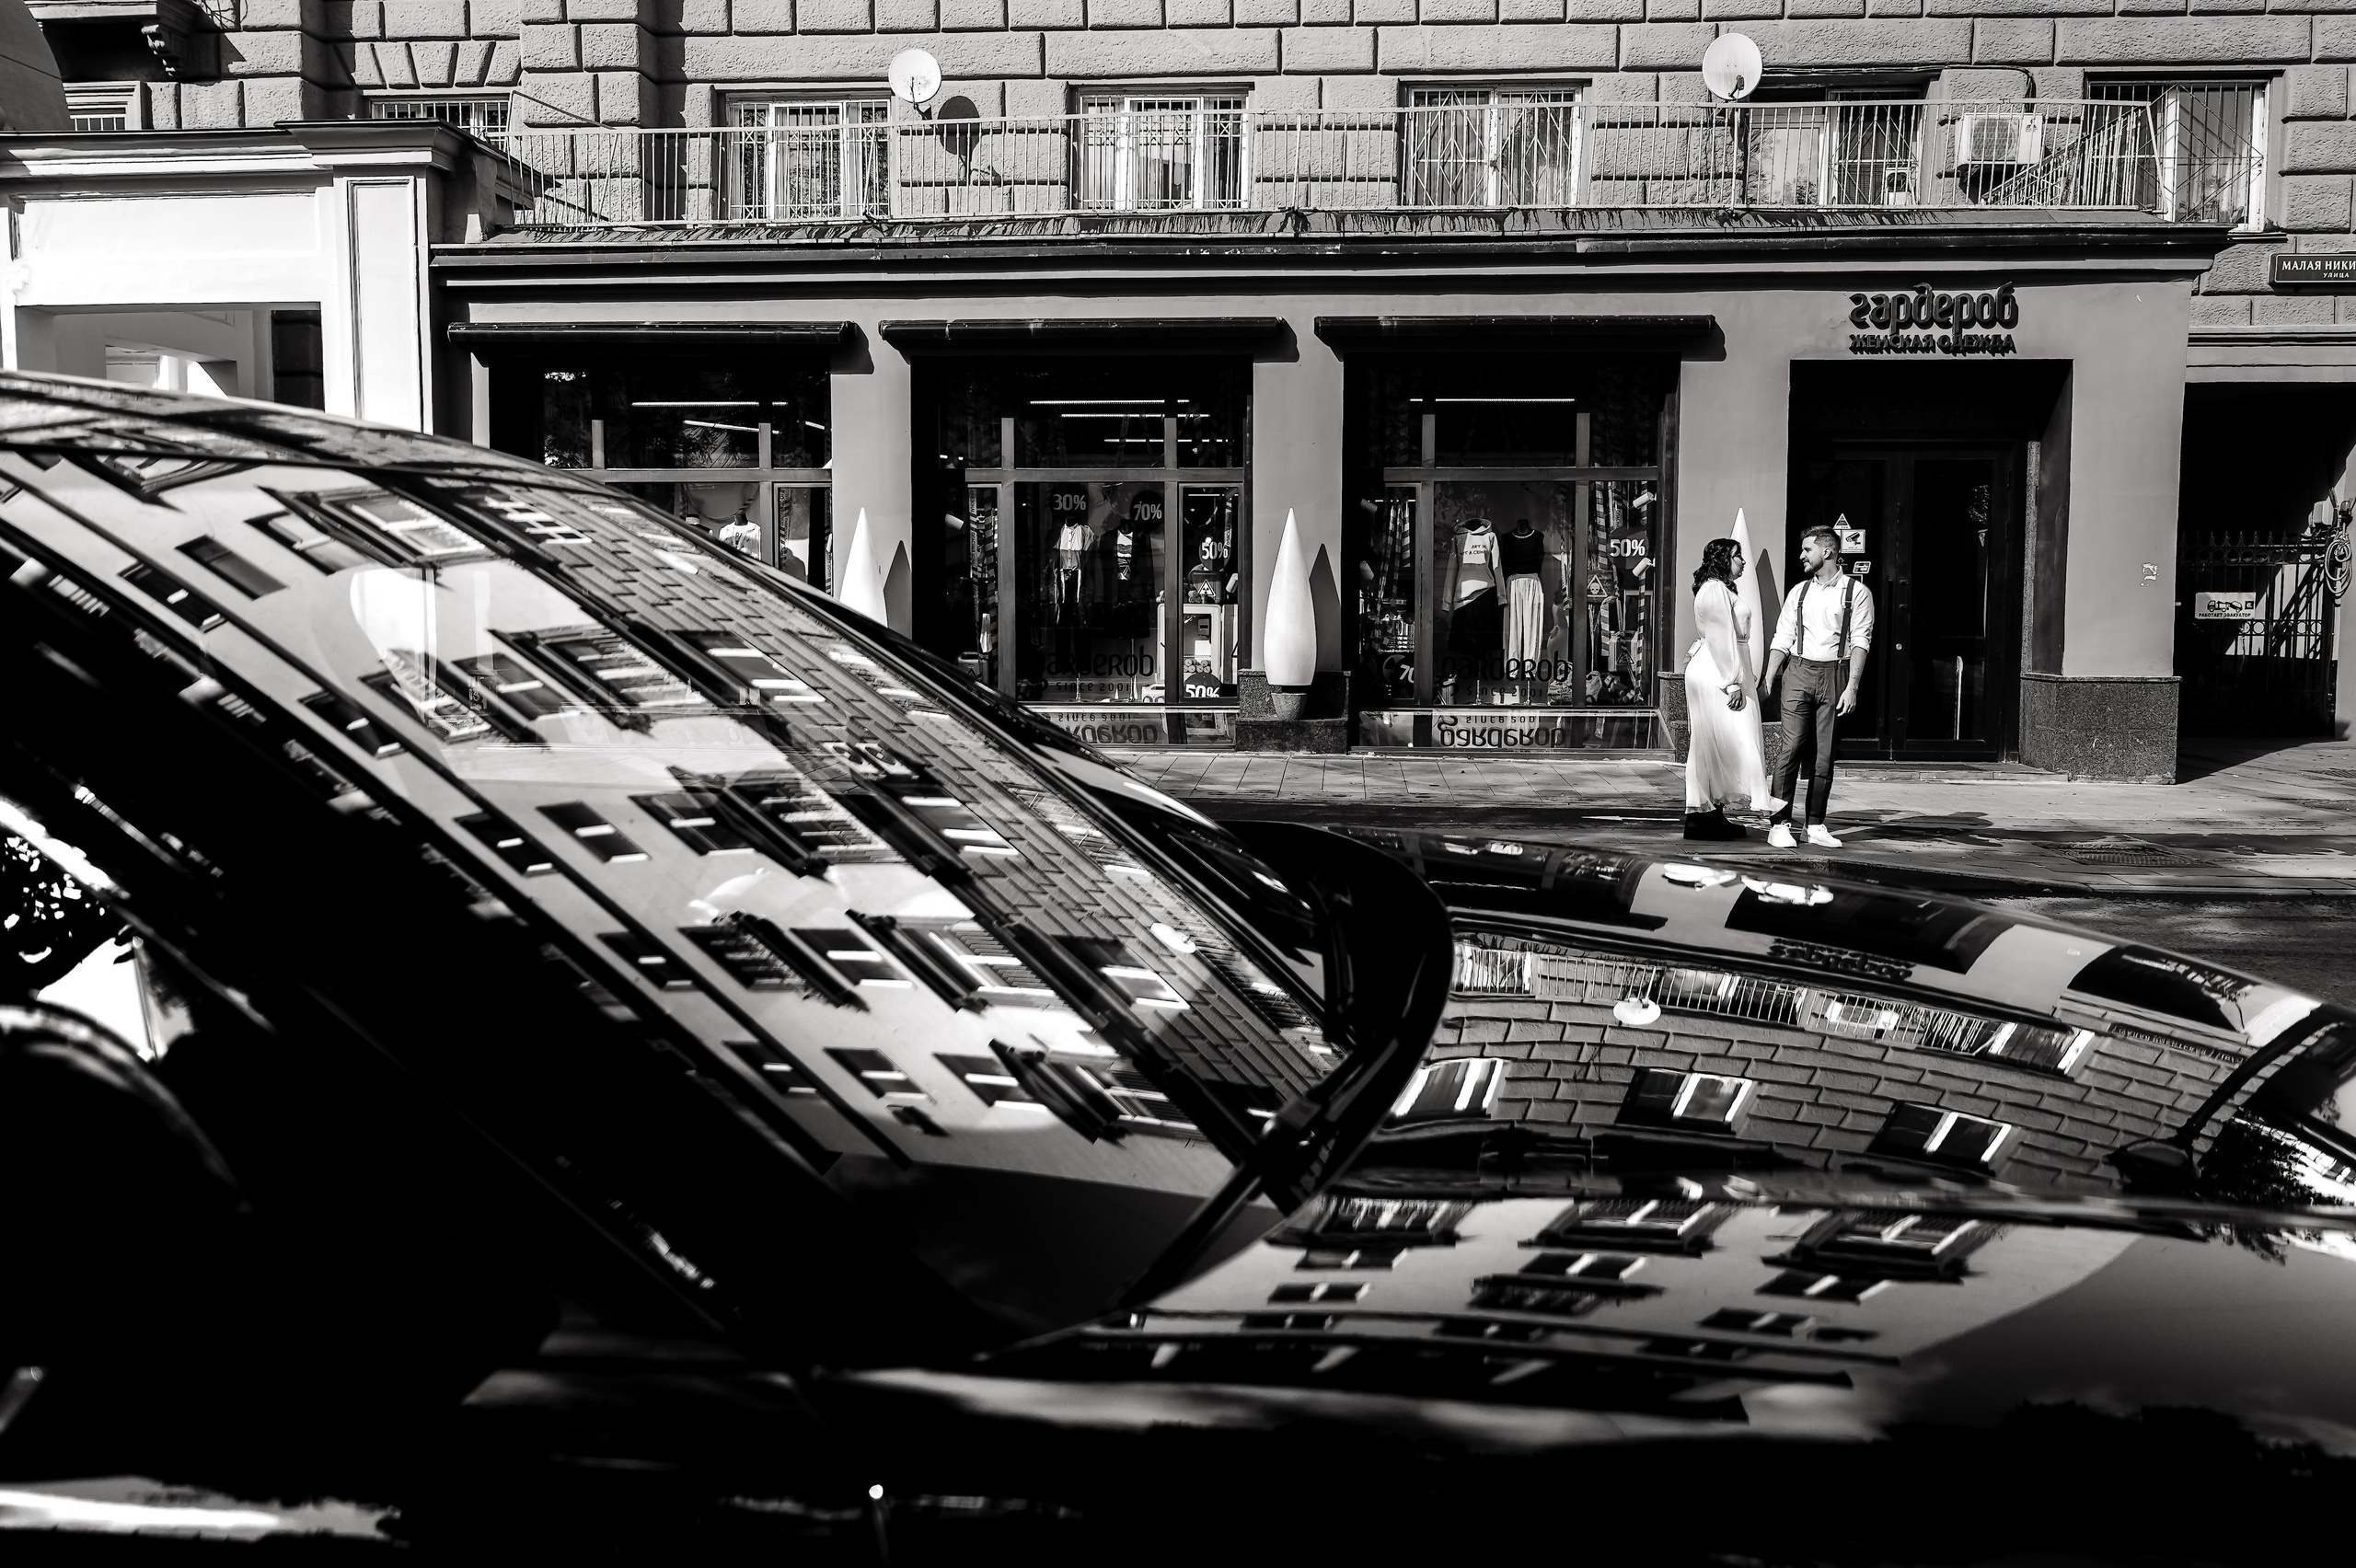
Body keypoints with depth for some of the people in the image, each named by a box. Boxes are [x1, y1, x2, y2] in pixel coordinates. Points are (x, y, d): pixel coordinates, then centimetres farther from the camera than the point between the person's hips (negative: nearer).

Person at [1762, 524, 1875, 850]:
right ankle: (1780, 824, -8)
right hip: (1798, 674, 2)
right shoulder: (1798, 592, 13)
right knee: (1791, 749, -8)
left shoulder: (1856, 592, 2)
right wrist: (1768, 682, 3)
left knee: (1824, 756, 3)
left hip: (1835, 674, -1)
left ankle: (1816, 825, 10)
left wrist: (1851, 687, -13)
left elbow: (1860, 641, -4)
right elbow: (1782, 639, 12)